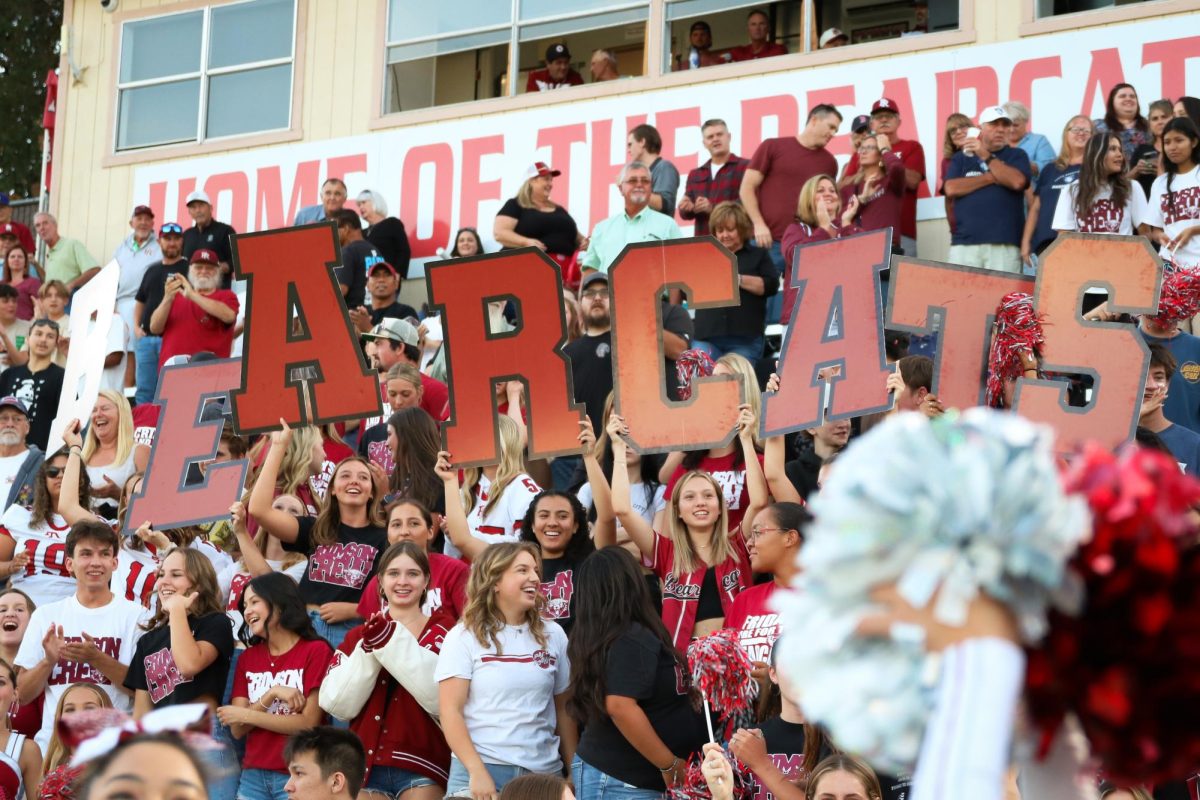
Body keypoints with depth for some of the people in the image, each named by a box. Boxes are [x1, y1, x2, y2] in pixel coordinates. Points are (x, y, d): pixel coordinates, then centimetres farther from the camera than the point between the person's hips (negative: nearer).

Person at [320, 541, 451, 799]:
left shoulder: (443, 630, 3)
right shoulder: (359, 636, 12)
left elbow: (442, 700, -14)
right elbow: (338, 705, -1)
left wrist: (394, 642, -18)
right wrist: (368, 651, -14)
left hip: (421, 767, -3)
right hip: (366, 766, 3)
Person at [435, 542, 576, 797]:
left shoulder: (553, 635, 8)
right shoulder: (464, 637, -2)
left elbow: (563, 709, 12)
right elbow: (450, 711, -7)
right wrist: (477, 772, -16)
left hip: (544, 772, 3)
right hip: (482, 769, -3)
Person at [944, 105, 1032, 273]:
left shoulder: (1016, 155, 15)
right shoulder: (961, 158, 17)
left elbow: (1017, 181, -5)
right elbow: (951, 188, 1)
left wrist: (986, 156, -3)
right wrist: (991, 177, -2)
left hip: (1004, 244, -1)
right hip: (964, 242, 1)